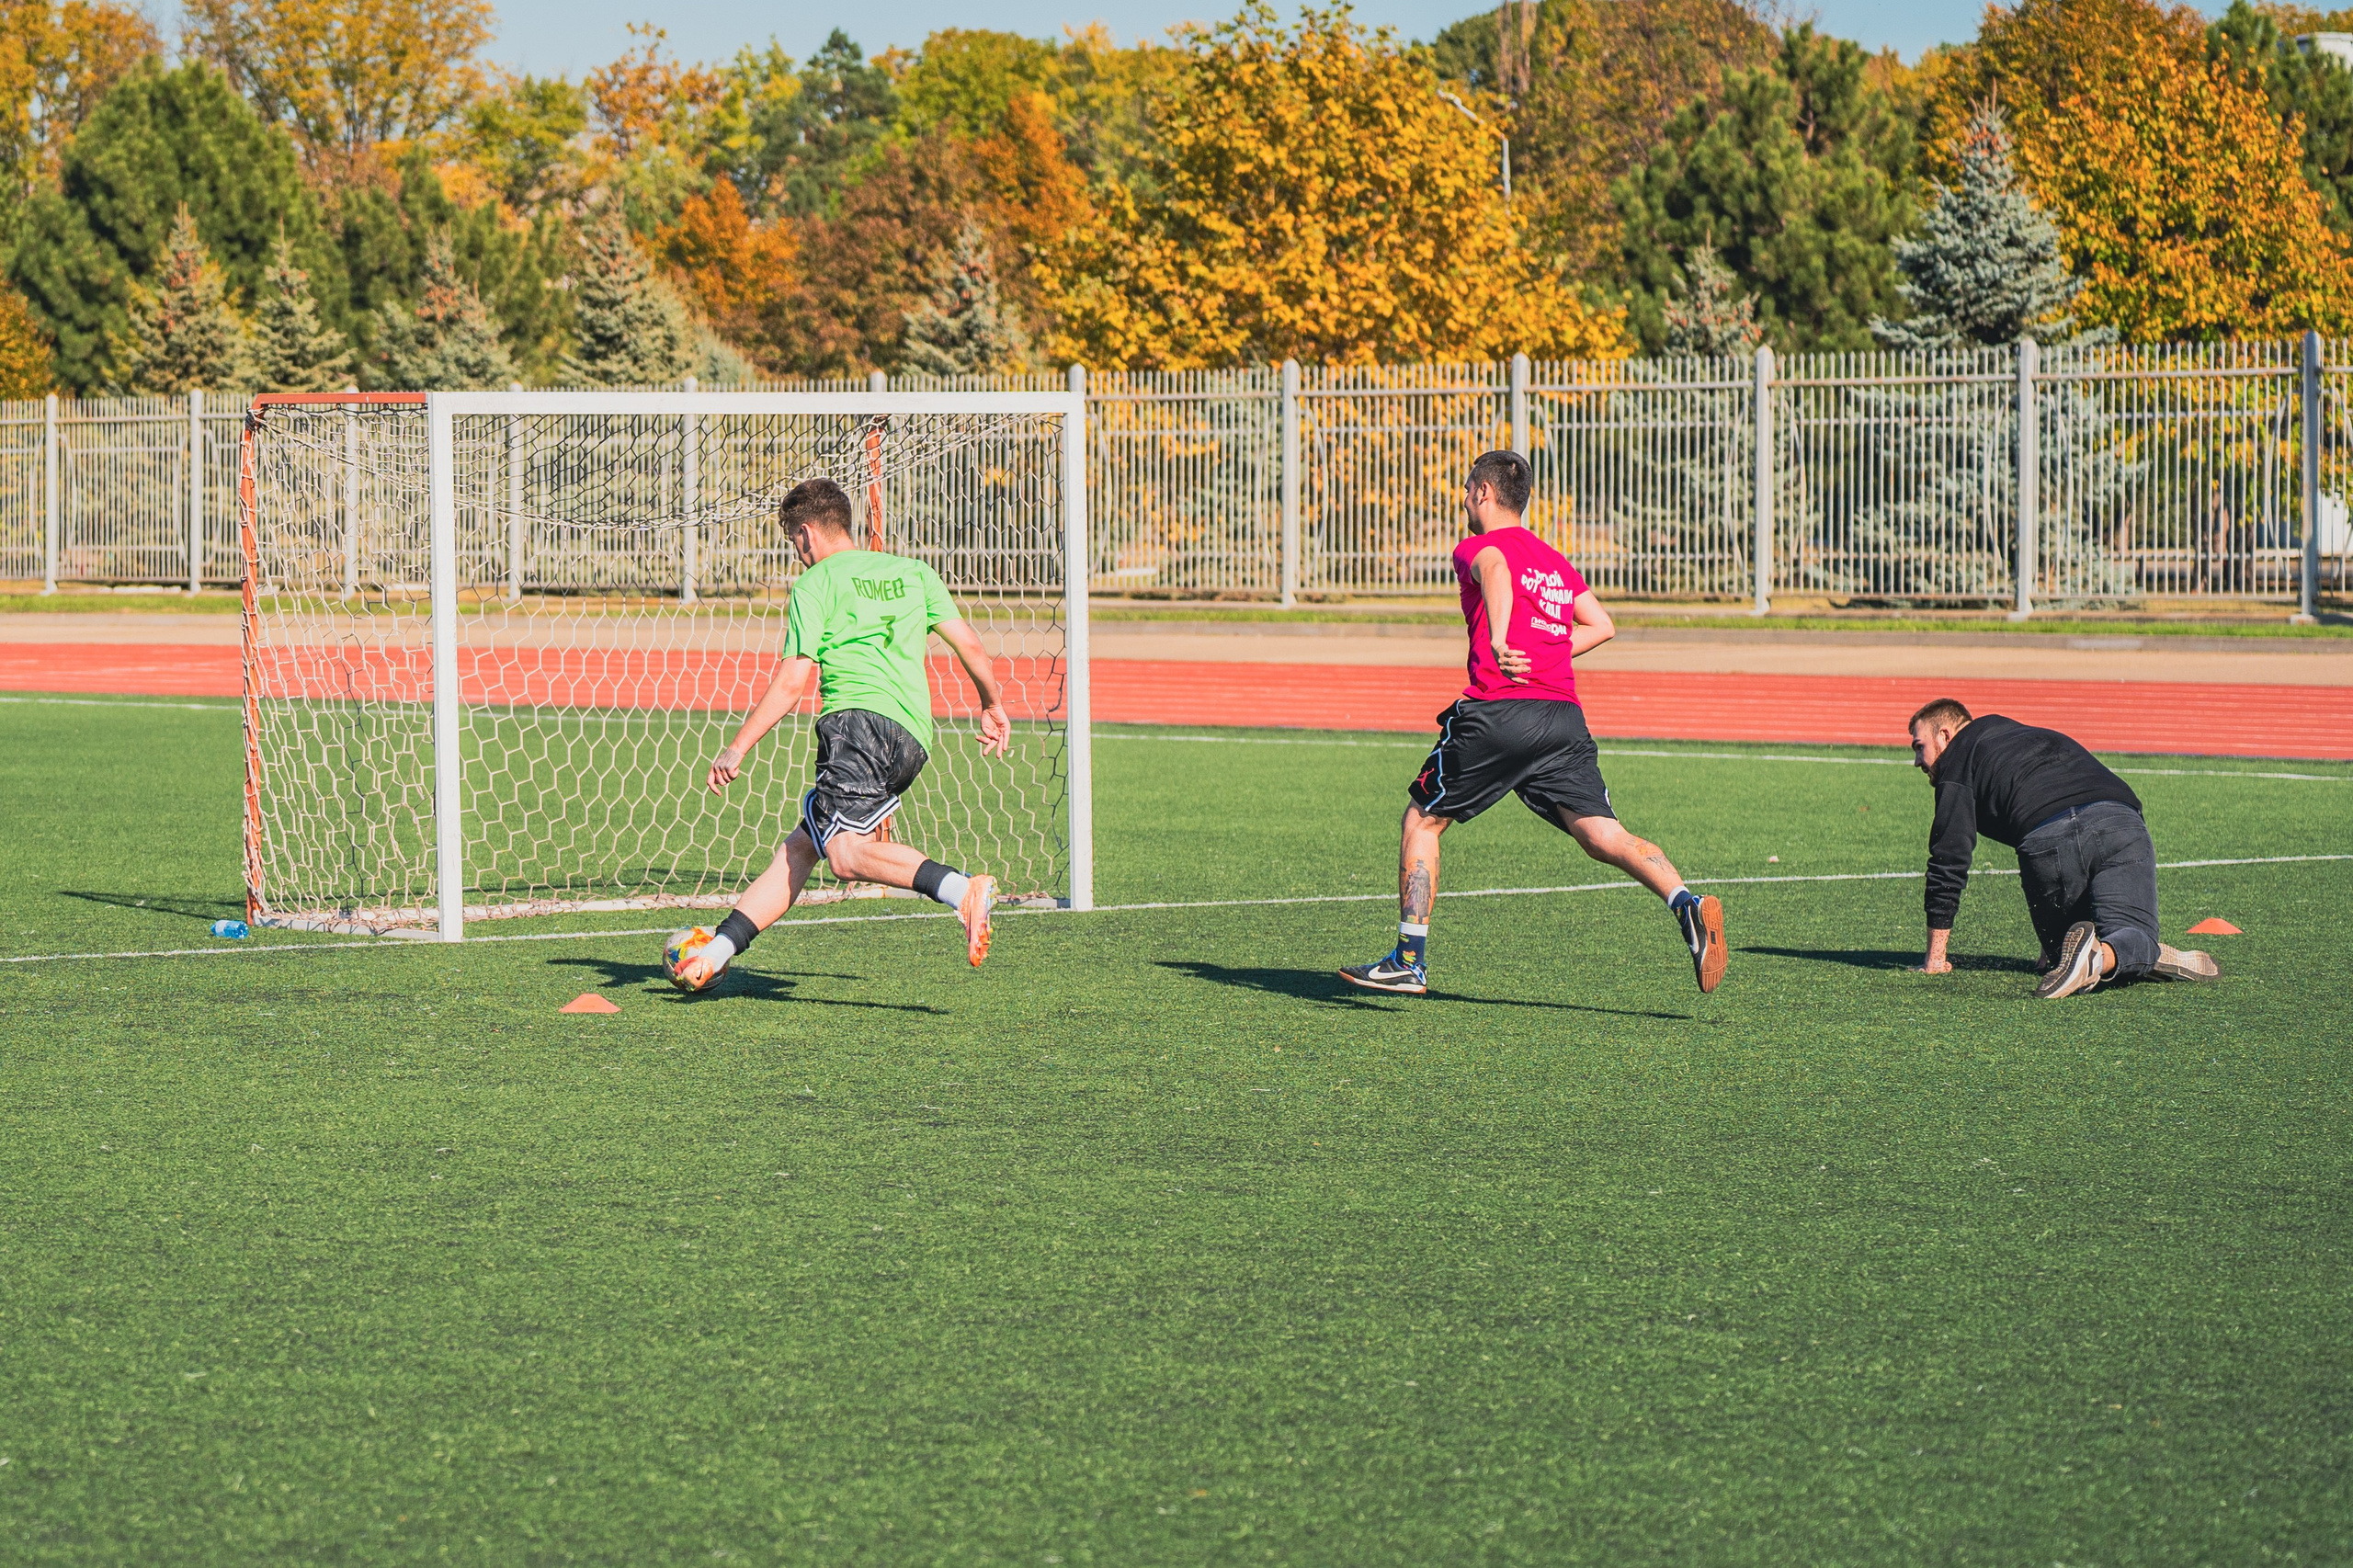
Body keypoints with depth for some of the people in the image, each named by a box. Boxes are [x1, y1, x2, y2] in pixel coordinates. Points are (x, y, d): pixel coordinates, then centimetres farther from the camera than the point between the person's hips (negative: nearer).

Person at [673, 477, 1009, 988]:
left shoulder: (815, 584, 6)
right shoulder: (913, 572, 24)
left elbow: (792, 683, 0)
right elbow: (969, 644, 20)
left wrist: (738, 748, 6)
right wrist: (993, 706, 35)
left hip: (860, 717, -8)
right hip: (914, 737, 8)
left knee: (845, 853, -25)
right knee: (799, 849, 12)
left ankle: (963, 892, -44)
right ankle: (717, 951, 11)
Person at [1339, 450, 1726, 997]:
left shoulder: (1475, 548, 5)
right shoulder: (1556, 561, 25)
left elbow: (1495, 569, -19)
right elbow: (1602, 625, 22)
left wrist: (1498, 645, -34)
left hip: (1497, 710, -5)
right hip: (1565, 716, 5)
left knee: (1422, 819, 13)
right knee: (1601, 834, -6)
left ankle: (1409, 961, 12)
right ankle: (1687, 903, -30)